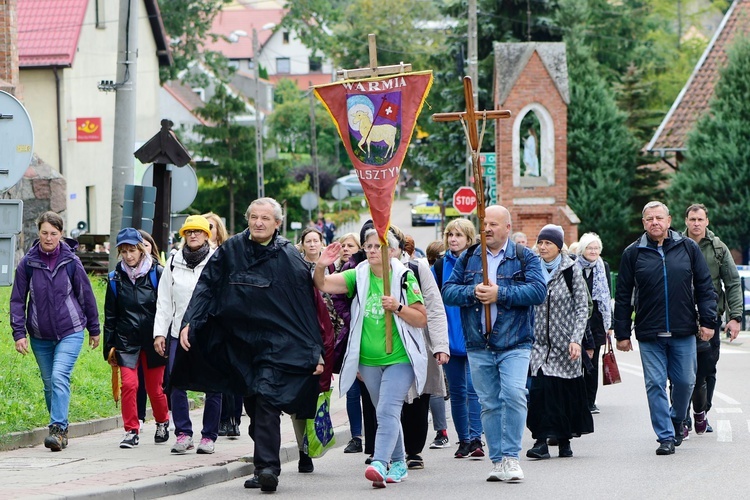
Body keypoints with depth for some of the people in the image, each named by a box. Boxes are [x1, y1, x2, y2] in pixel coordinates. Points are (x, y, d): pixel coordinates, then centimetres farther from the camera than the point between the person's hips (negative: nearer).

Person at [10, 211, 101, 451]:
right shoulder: (27, 263, -2)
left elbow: (86, 295, 6)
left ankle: (57, 428, -21)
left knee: (59, 377, -19)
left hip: (70, 332, -3)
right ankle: (61, 428, 24)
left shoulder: (71, 262, -4)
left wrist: (94, 329, 12)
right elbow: (18, 300, 3)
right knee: (49, 383, 9)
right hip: (40, 336, 3)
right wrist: (19, 333, -5)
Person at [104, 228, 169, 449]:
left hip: (153, 338, -2)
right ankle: (131, 431, -2)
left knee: (155, 387, 5)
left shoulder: (157, 273, -4)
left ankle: (163, 422, 31)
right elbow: (110, 314, 11)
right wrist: (109, 344, 8)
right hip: (126, 339, 2)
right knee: (128, 383, -11)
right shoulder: (116, 277, 5)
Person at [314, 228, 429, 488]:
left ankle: (379, 464, -30)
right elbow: (323, 285, -5)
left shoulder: (404, 277, -5)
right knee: (388, 414, 15)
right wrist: (321, 267, -25)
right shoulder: (359, 276, 4)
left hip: (399, 359, -4)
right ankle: (398, 464, 27)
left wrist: (398, 308, -19)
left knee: (387, 410, -19)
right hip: (368, 360, 4)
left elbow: (422, 319, -3)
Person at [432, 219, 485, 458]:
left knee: (473, 388, -12)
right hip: (450, 338, 4)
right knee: (456, 391, 8)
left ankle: (475, 438, -13)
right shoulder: (440, 266, 10)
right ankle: (463, 440, 16)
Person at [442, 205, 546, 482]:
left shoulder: (525, 258, 4)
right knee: (489, 403, 6)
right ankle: (498, 461, 12)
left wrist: (500, 293, -17)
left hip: (514, 343, -3)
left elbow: (538, 291, -10)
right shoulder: (467, 259, 13)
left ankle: (511, 456, -12)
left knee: (513, 394, -19)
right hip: (478, 345, 3)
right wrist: (473, 292, -13)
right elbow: (448, 291, 6)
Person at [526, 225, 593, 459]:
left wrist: (576, 340, -14)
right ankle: (541, 440, -12)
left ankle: (564, 440, 16)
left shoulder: (571, 271, -2)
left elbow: (582, 308, -4)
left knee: (567, 391, 4)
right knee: (540, 389, -11)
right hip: (539, 341, 2)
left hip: (564, 342, -2)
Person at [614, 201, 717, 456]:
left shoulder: (688, 248, 5)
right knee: (655, 384, -3)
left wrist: (707, 321, -1)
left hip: (684, 332, 1)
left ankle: (676, 420, 31)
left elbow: (705, 287, 8)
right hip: (649, 335, -1)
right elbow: (623, 296, 6)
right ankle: (665, 436, 3)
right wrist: (622, 333, 4)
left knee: (685, 381, 4)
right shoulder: (633, 253, 3)